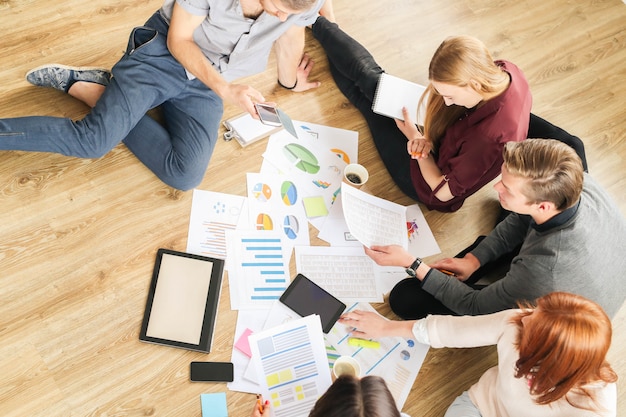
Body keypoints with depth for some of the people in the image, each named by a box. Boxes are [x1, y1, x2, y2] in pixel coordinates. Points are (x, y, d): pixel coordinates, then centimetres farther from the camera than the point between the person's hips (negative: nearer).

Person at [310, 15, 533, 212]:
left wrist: (413, 134, -17)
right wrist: (428, 138, -22)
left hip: (427, 179, -6)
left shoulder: (491, 137, -43)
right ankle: (318, 23, 39)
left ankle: (317, 23, 30)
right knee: (368, 76, 13)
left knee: (367, 79, 4)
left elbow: (443, 192, -28)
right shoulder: (504, 71, -20)